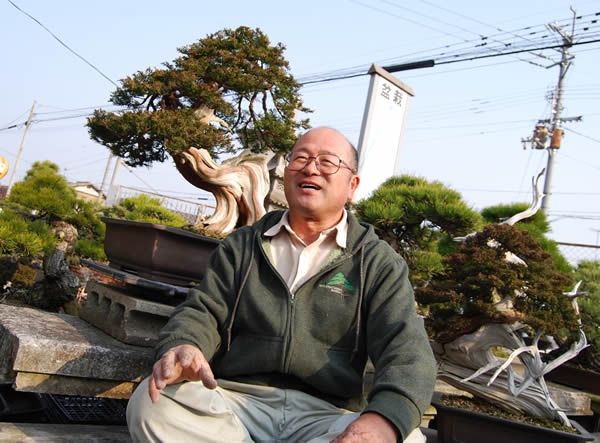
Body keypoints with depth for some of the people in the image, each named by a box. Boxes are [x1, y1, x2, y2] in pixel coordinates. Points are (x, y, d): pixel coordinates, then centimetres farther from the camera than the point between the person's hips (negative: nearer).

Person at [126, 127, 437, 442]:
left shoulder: (379, 264, 7)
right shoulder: (241, 246, 16)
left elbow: (406, 349, -5)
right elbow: (203, 311, 8)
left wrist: (385, 417, -29)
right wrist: (183, 346, -19)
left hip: (327, 414, -1)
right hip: (237, 398, 2)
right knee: (151, 403, -28)